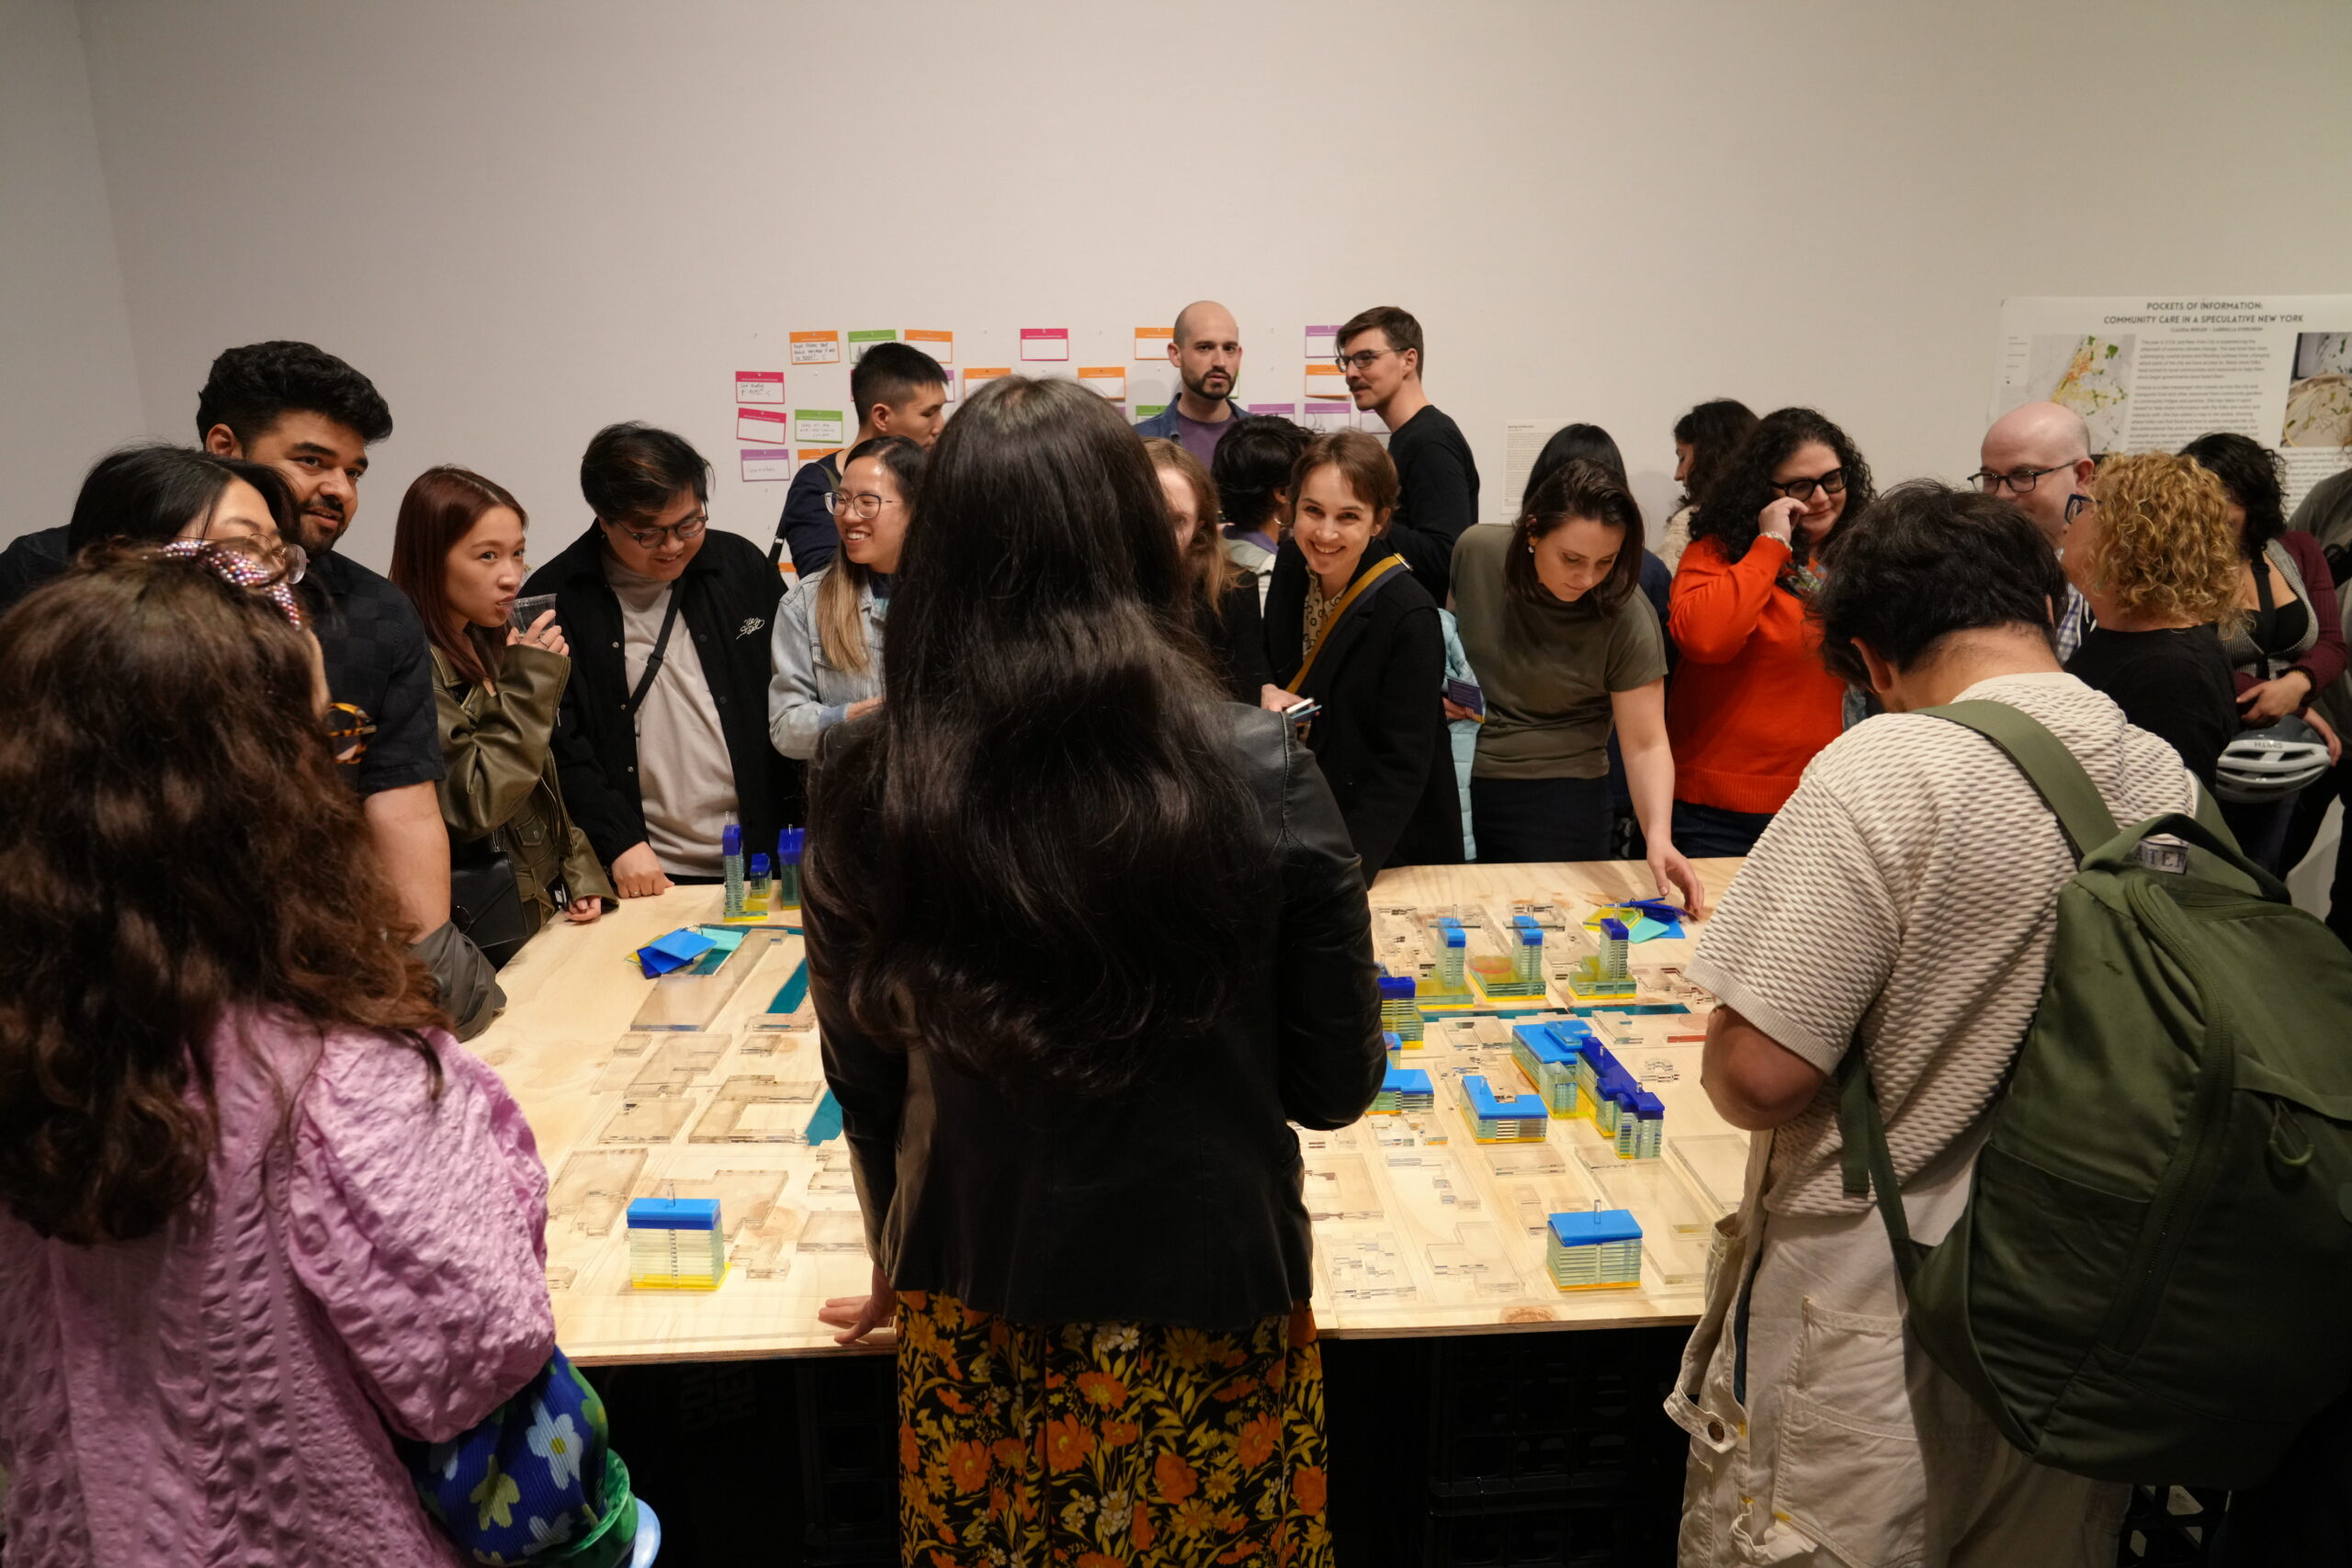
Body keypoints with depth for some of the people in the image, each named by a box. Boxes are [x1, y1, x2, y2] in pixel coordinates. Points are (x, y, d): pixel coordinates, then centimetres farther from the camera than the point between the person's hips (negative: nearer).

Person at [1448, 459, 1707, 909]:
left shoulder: (1626, 616, -17)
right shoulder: (1475, 551, -11)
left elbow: (1646, 744, -16)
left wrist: (1658, 834, -30)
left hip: (1559, 793, -3)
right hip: (1460, 777, 3)